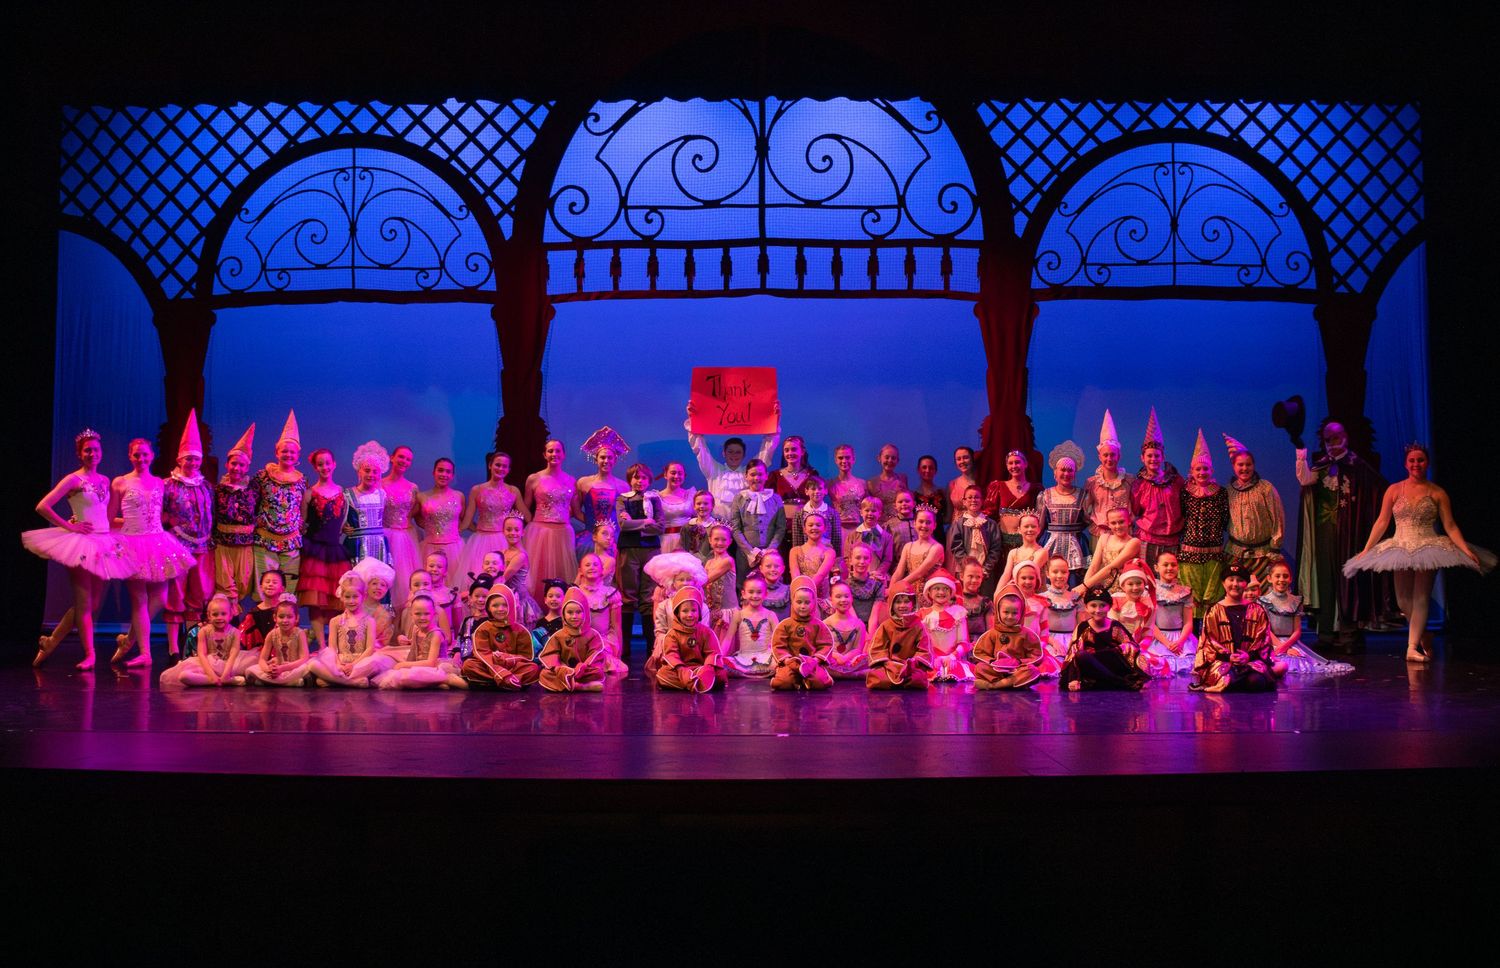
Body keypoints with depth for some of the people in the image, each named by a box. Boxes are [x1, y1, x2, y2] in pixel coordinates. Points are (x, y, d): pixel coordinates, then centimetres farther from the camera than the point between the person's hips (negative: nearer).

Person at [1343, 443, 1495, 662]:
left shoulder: (1437, 493, 0)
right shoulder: (1394, 490, 4)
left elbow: (1450, 526, -1)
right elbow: (1381, 523, 5)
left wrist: (1467, 550, -12)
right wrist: (1366, 550, 2)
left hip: (1428, 549, -2)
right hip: (1400, 549, 2)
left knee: (1420, 599, -7)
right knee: (1404, 600, 5)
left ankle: (1413, 647, -8)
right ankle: (1423, 636, 28)